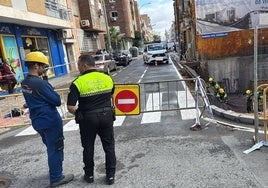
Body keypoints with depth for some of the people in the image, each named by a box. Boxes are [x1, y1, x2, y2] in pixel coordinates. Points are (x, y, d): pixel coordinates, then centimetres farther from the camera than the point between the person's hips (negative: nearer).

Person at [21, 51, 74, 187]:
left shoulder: (24, 83, 4)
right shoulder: (40, 83, -23)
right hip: (50, 121, -8)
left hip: (37, 122, 9)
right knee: (55, 149, 7)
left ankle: (55, 171, 41)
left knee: (51, 148, 24)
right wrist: (54, 96, 0)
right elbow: (57, 101, -19)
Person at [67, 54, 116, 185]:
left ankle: (89, 175, 30)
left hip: (88, 118, -2)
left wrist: (78, 114, 4)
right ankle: (110, 175, 22)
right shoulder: (107, 78, 0)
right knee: (109, 147, 13)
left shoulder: (78, 82, -14)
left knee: (88, 147, 16)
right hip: (107, 115, 3)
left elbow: (70, 107, -16)